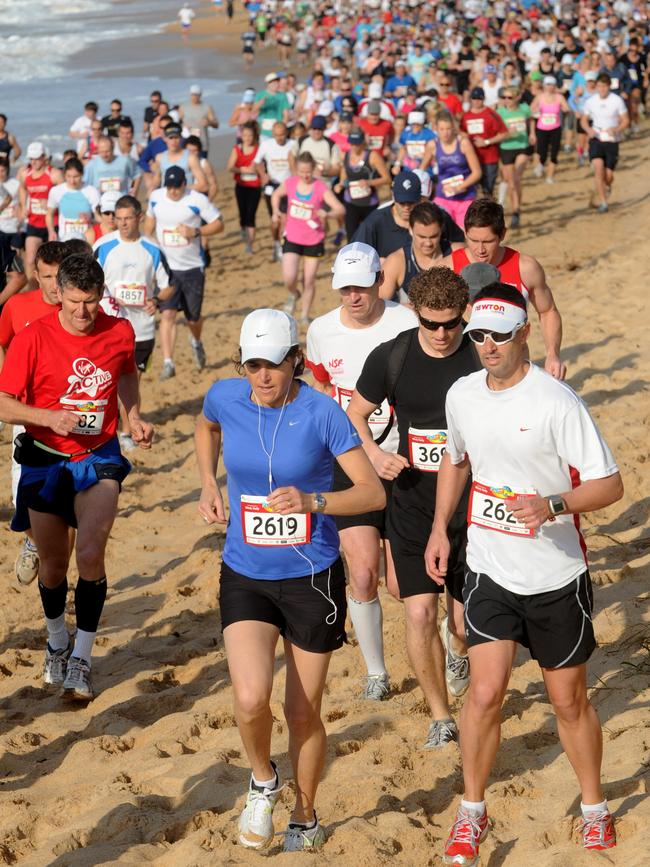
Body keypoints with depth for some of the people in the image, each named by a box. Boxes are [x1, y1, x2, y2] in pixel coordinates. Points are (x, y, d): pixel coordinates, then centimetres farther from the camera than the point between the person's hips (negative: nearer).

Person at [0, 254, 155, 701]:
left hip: (99, 460, 0)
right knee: (53, 565, 11)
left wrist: (135, 417, 4)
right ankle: (58, 643, 39)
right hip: (45, 461, 0)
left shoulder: (120, 332, -5)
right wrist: (50, 417, -28)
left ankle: (81, 658, -6)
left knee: (90, 554, -19)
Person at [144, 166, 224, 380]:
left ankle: (196, 343, 46)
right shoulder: (155, 197, -1)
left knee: (193, 317, 11)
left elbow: (219, 224, -7)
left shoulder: (197, 200, -12)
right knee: (167, 314, -12)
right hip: (165, 267, 1)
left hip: (192, 267, -1)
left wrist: (195, 232, -22)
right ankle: (168, 363, -12)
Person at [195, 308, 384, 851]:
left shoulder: (322, 413, -14)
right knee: (251, 699, -19)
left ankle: (306, 818, 34)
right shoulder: (226, 398, -5)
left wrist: (312, 501, -30)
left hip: (312, 578, -1)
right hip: (245, 576, 2)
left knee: (304, 713, 7)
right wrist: (209, 486, 8)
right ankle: (264, 781, 15)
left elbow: (374, 493, -15)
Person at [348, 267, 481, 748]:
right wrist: (374, 453, -10)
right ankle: (440, 716, 13)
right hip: (412, 504, 1)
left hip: (471, 505, -1)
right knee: (419, 612, -8)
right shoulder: (391, 357, -5)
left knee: (466, 621, 4)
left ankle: (458, 647, 44)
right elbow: (355, 414, 9)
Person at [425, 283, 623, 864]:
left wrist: (552, 505, -33)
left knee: (570, 702, 10)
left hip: (556, 578, -3)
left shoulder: (556, 402, -18)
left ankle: (595, 809, 32)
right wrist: (440, 527, 11)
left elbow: (609, 484, -17)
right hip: (489, 573, 3)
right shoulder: (462, 395, 0)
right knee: (485, 693, -5)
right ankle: (472, 811, 15)